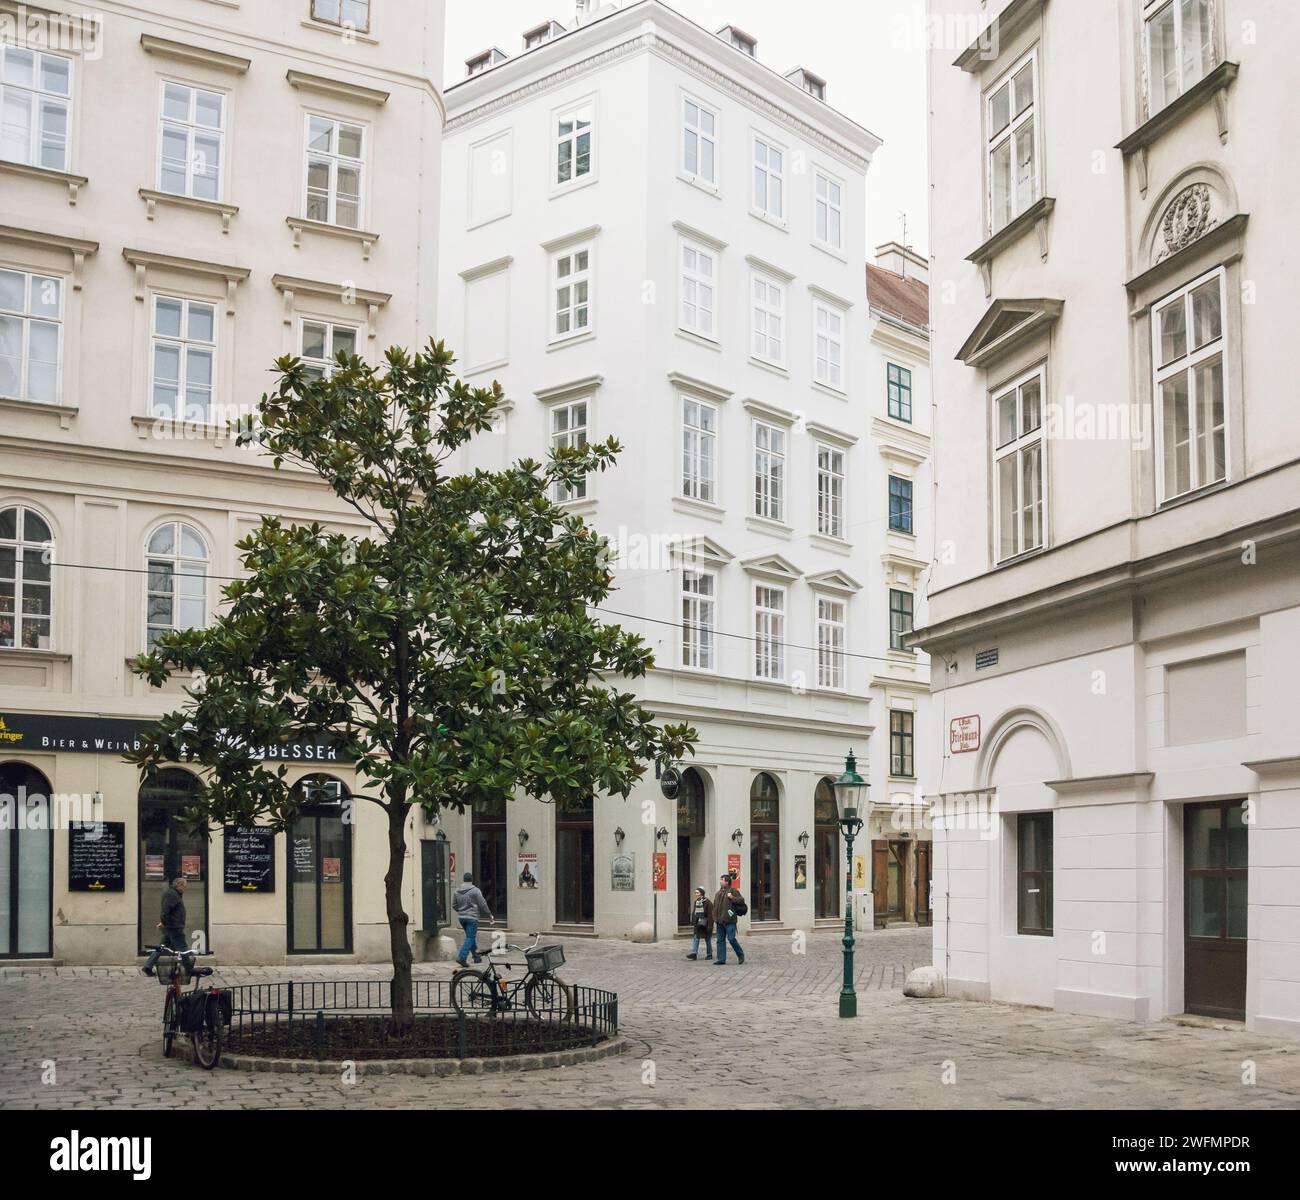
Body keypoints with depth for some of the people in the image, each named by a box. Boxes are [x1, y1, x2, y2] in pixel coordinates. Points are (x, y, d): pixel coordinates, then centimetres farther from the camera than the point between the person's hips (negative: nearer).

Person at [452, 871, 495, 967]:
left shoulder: (457, 891, 7)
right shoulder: (475, 891, -10)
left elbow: (454, 905, 14)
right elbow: (483, 905, -8)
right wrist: (489, 915, 4)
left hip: (461, 918, 6)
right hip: (472, 917, -6)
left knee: (471, 937, 18)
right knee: (470, 938, -4)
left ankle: (476, 957, 26)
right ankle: (462, 957, -15)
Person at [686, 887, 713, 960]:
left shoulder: (707, 902, -11)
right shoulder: (696, 902, 8)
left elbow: (710, 915, -13)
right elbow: (693, 913, 14)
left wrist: (709, 925, -17)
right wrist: (692, 923, 10)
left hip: (705, 924, -5)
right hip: (698, 924, 5)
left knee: (707, 940, 6)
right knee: (696, 938, -5)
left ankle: (709, 955, 16)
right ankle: (694, 953, -10)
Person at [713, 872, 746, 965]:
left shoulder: (733, 891, -3)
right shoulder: (719, 893, 17)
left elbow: (741, 900, -9)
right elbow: (715, 906, 20)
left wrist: (732, 897, -19)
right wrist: (715, 918, 12)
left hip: (729, 920, -7)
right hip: (720, 921, 7)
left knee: (731, 938, -9)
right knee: (720, 940, 6)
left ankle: (740, 955, 11)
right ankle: (721, 959, 9)